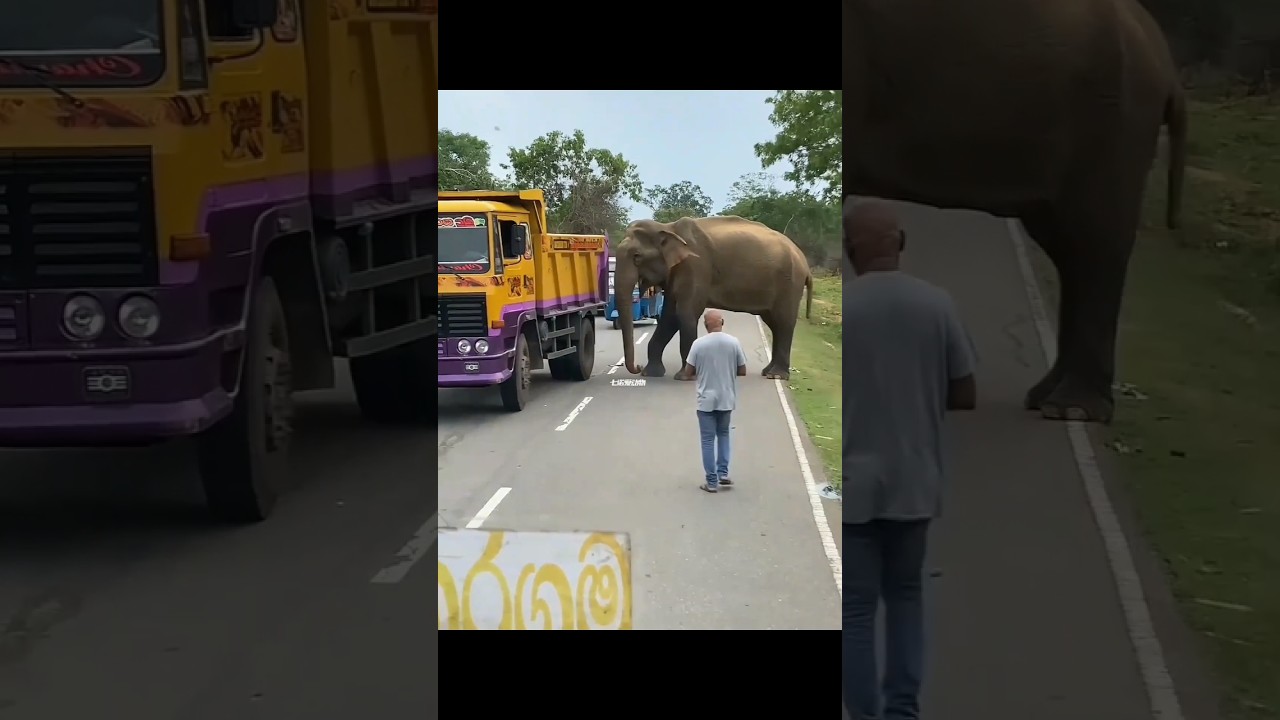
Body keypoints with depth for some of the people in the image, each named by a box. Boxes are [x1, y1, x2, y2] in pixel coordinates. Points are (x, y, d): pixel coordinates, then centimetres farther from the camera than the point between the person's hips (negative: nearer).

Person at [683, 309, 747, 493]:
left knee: (708, 439, 5)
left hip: (706, 400, -2)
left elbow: (688, 371, -5)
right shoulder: (734, 342, -6)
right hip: (727, 399, 3)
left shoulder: (699, 344, -11)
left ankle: (712, 481, 6)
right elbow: (742, 371, 0)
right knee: (723, 434, 22)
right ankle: (723, 474, 15)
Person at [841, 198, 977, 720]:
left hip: (852, 484, -3)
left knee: (855, 609, 6)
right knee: (905, 593, 22)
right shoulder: (937, 304, -4)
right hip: (915, 481, 4)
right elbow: (965, 397, 2)